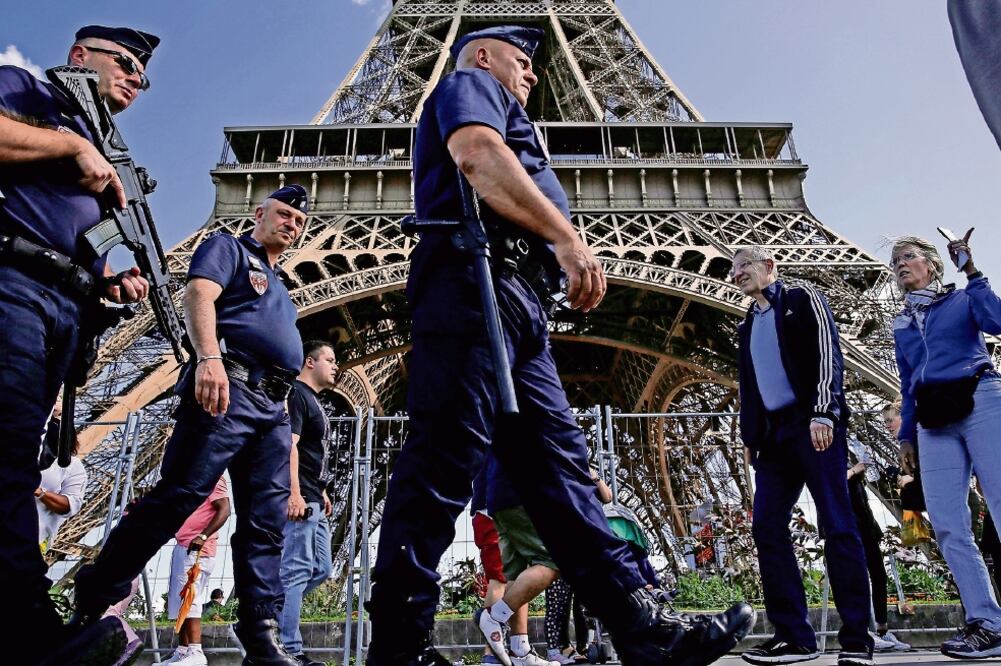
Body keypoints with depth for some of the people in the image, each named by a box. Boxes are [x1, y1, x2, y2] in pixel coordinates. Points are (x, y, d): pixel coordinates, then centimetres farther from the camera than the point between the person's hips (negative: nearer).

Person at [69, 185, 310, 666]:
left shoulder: (278, 287, 33)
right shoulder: (228, 248, 11)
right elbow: (199, 296, -9)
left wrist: (285, 421, 22)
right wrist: (209, 357, -27)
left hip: (273, 408, 8)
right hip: (225, 389, -7)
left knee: (266, 523, -1)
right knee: (177, 497, -12)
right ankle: (90, 604, 1)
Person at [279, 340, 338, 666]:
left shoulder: (314, 401, 23)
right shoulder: (297, 394, -8)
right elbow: (289, 444, -19)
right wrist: (295, 493, -25)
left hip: (312, 500, 11)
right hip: (298, 498, -11)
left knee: (321, 568, 12)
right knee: (297, 571, -9)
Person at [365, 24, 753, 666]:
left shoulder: (512, 123, 41)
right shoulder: (470, 83, 14)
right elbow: (478, 154, -11)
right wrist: (568, 238, -17)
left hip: (519, 301, 10)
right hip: (476, 277, -10)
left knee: (558, 462, -1)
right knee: (444, 459, -14)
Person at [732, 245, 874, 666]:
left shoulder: (802, 299, 6)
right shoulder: (747, 328, 23)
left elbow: (828, 353, -7)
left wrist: (823, 412, -18)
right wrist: (750, 438, 14)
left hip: (814, 425, -6)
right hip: (773, 435, 6)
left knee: (837, 527, -7)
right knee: (767, 529, -3)